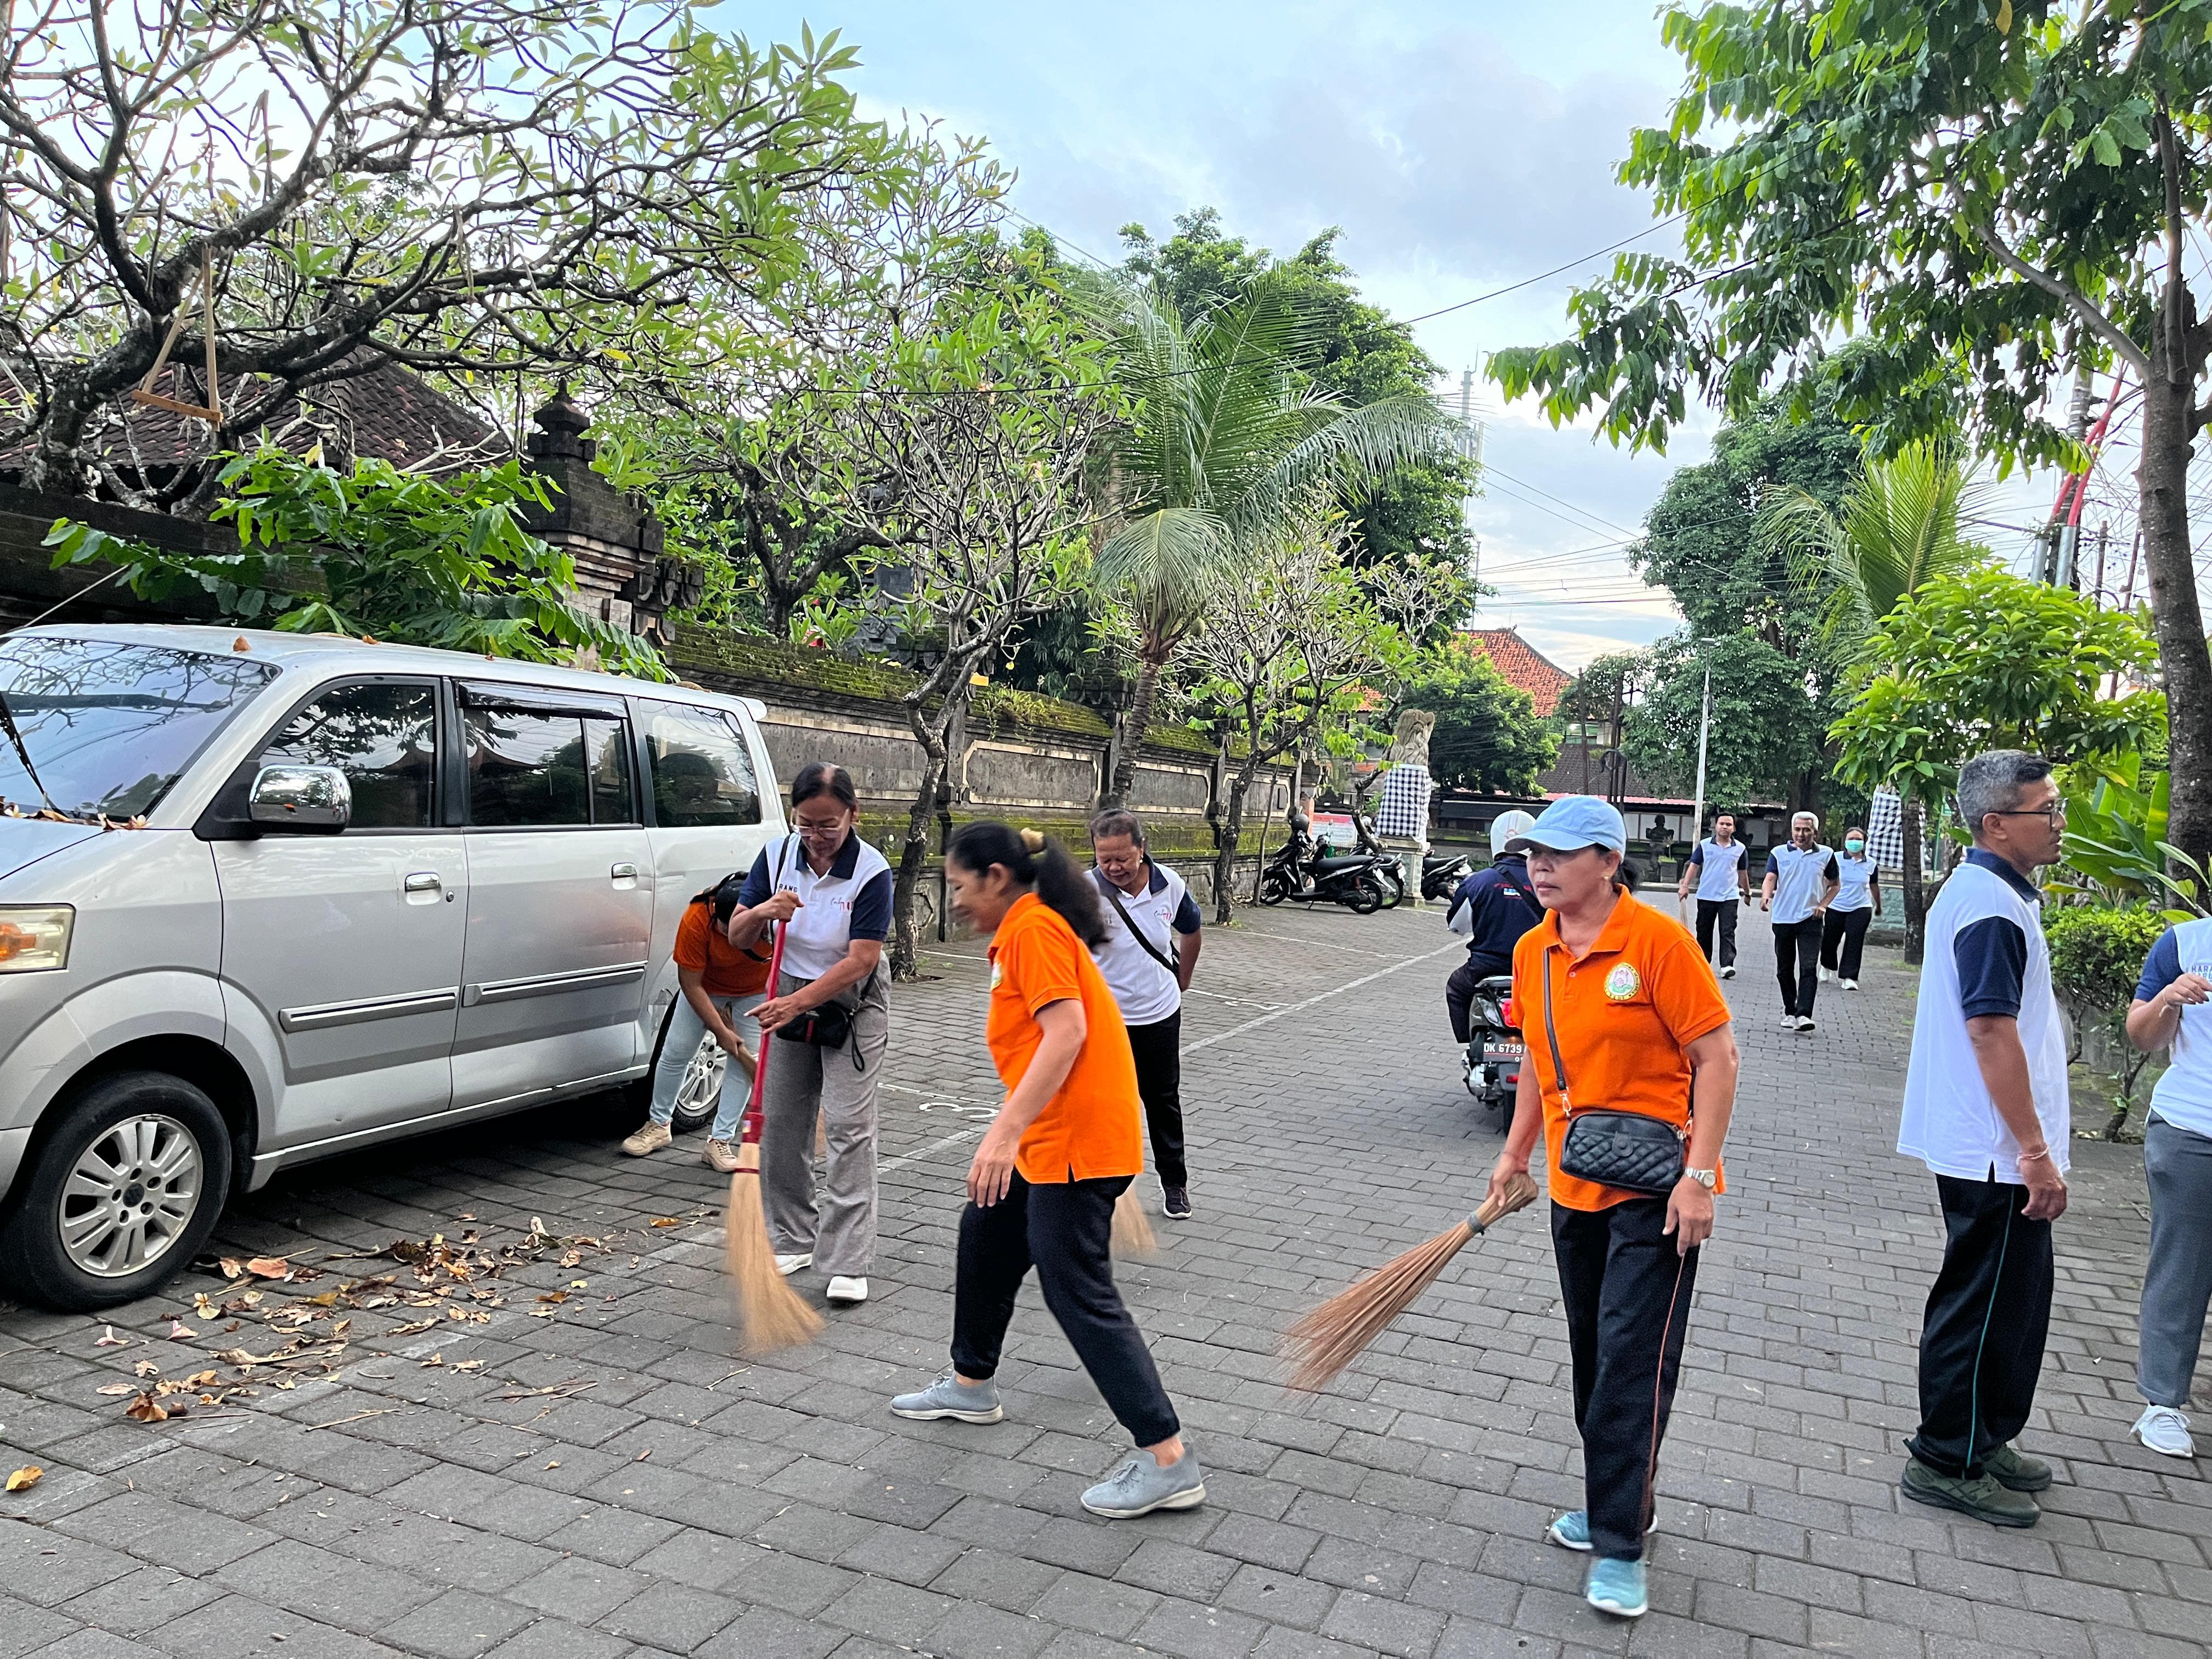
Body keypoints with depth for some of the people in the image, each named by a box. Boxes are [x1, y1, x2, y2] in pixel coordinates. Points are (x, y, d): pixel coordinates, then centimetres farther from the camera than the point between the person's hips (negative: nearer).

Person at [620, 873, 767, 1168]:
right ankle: (659, 1124, 22)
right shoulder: (697, 919, -36)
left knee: (744, 1060, -7)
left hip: (756, 991, 0)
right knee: (675, 1053, 1)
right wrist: (721, 1030, -25)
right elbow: (691, 984, -26)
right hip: (705, 987, 0)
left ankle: (720, 1140, 2)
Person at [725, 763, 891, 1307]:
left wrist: (798, 1002, -35)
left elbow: (860, 960, -25)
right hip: (789, 1000, 5)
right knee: (780, 1125, 9)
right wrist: (762, 912, -26)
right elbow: (737, 936, -3)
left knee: (849, 1128, -9)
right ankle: (794, 1240, 24)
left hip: (852, 1007, -5)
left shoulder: (871, 871, -21)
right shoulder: (776, 856, -8)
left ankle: (848, 1262, -4)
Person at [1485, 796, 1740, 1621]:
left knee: (1632, 1361, -4)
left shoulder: (1658, 940, -16)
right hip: (1575, 1187, 7)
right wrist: (1516, 1153, 17)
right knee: (1592, 1357, 15)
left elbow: (1717, 1056, -14)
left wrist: (1700, 1176, -17)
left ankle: (1620, 1546, 7)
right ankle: (1610, 1503, 32)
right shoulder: (1531, 953, 4)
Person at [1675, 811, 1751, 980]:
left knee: (1728, 932, -10)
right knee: (1704, 932, 9)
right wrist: (1685, 885, -10)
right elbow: (1694, 865, 0)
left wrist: (1747, 892, 22)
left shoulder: (1740, 848, 5)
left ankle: (1727, 966, -17)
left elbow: (1743, 872, 15)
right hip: (1706, 896, 1)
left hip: (1730, 897, 0)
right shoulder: (1704, 845, 1)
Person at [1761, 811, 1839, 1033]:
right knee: (1785, 969, 9)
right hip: (1783, 918, 1)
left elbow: (1834, 884, 16)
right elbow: (1770, 878, -8)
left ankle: (1803, 1015, -18)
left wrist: (1823, 905, -1)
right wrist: (1765, 897, -29)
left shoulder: (1826, 855, 6)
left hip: (1811, 919, -1)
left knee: (1809, 968, -12)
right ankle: (1789, 1012, 22)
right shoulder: (1779, 853, 4)